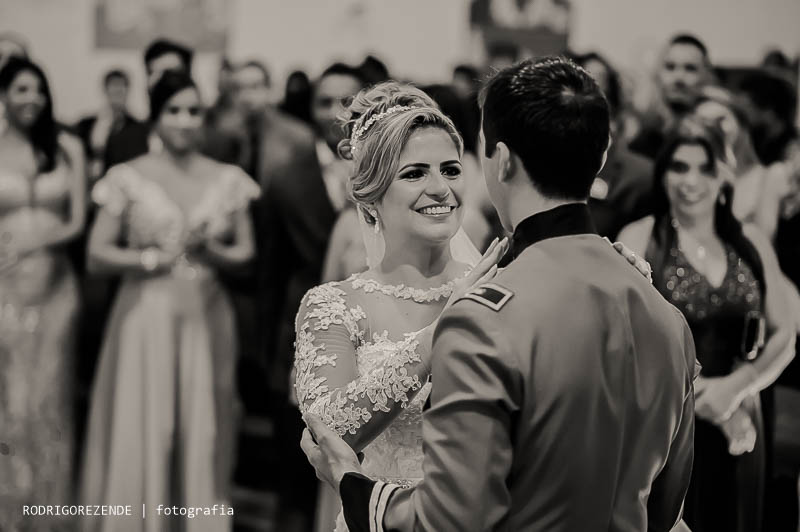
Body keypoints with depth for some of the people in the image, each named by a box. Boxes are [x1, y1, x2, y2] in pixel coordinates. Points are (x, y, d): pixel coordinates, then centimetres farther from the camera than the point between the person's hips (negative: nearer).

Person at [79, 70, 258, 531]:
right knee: (141, 431, -1)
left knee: (203, 430, 5)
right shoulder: (129, 178, -2)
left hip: (206, 318, 2)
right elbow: (97, 255, -3)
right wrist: (156, 259, -14)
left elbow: (246, 252, 8)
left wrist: (213, 252, -12)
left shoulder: (228, 179, 6)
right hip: (146, 316, -2)